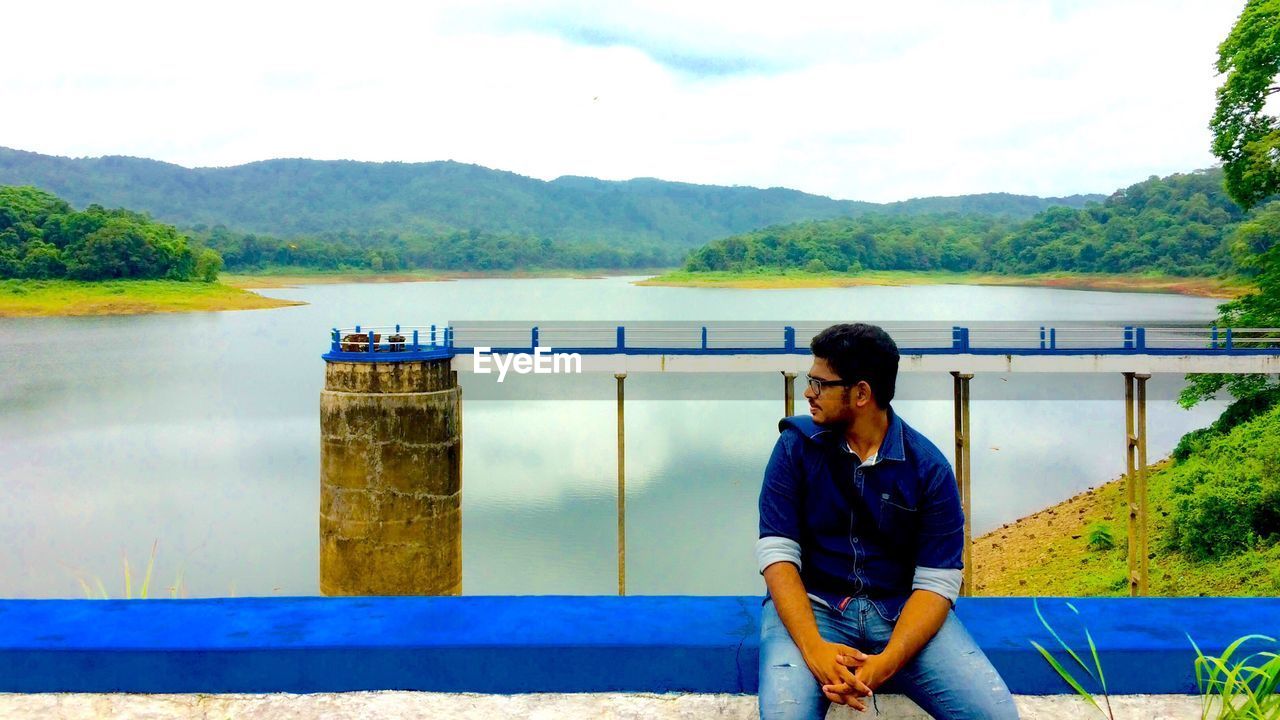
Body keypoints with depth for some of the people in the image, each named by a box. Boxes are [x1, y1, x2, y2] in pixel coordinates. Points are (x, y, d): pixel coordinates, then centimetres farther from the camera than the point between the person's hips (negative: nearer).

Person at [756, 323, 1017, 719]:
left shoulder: (929, 467, -4)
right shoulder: (797, 445, -4)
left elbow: (937, 581, -8)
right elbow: (776, 552, -9)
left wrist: (886, 662, -24)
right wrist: (814, 648, -24)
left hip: (901, 608, 2)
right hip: (813, 604, -1)